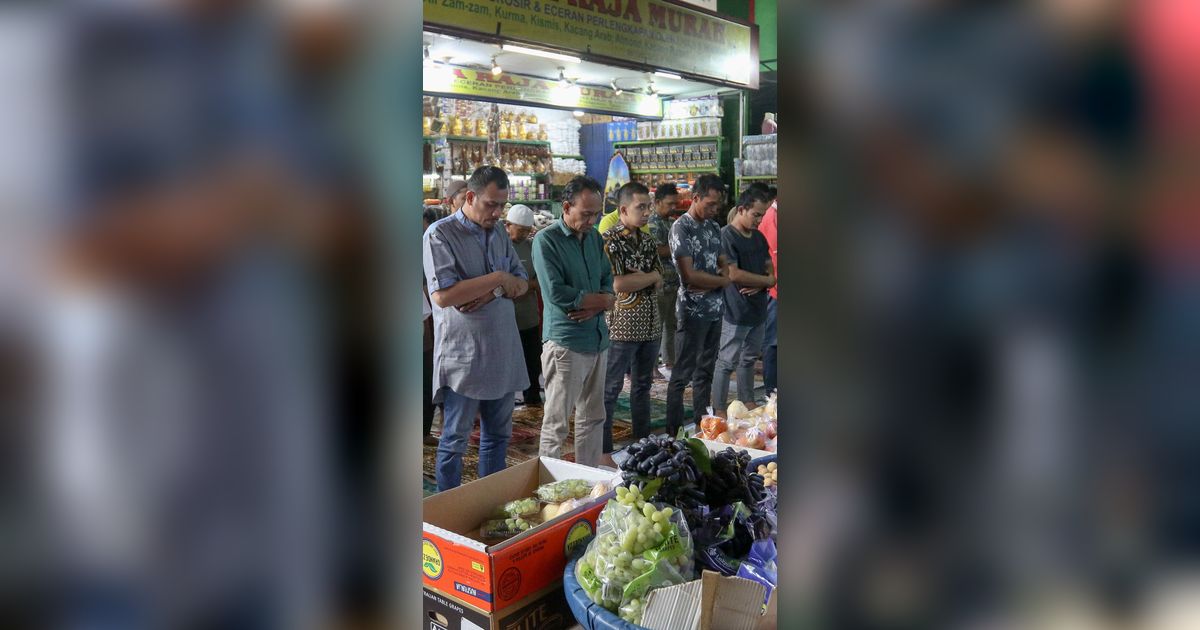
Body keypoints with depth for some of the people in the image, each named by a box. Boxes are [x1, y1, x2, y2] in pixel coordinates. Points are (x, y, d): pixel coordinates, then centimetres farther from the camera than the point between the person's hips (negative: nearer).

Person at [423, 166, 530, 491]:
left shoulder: (498, 235, 11)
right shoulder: (440, 234, -10)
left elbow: (522, 284, 8)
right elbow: (442, 295, -21)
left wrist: (493, 292, -13)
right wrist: (497, 278, -15)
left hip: (502, 353, 7)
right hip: (462, 357, -7)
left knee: (498, 435, 16)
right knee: (454, 441, 5)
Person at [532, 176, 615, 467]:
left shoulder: (594, 237, 12)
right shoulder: (546, 240, -10)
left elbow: (608, 280, 12)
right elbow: (555, 292, -19)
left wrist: (597, 305, -11)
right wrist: (600, 298, -7)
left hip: (598, 339, 7)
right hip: (565, 342, -7)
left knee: (593, 418, 15)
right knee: (556, 423, -2)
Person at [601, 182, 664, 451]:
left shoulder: (649, 241, 11)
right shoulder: (609, 241, -12)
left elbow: (659, 282, 6)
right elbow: (617, 284, -21)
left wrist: (638, 279, -13)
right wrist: (651, 276, -8)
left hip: (651, 325, 7)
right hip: (622, 326, -7)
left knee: (642, 385, 17)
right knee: (610, 389, 2)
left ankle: (642, 442, 30)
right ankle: (604, 451, 11)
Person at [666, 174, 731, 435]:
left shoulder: (713, 227, 12)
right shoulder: (681, 228, -10)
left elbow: (724, 264, 14)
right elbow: (689, 275, -17)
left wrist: (710, 284, -8)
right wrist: (722, 280, -5)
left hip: (716, 308, 7)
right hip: (693, 310, -7)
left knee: (706, 370, 14)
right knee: (682, 374, -2)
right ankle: (674, 431, 5)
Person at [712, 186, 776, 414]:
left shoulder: (759, 237, 11)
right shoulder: (726, 236, -14)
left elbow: (769, 267, 15)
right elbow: (734, 274, -22)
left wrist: (760, 284, -9)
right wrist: (767, 280, -11)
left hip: (757, 310, 8)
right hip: (735, 312, -8)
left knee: (749, 359, 18)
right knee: (727, 362, 0)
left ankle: (747, 402, 31)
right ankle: (719, 409, 10)